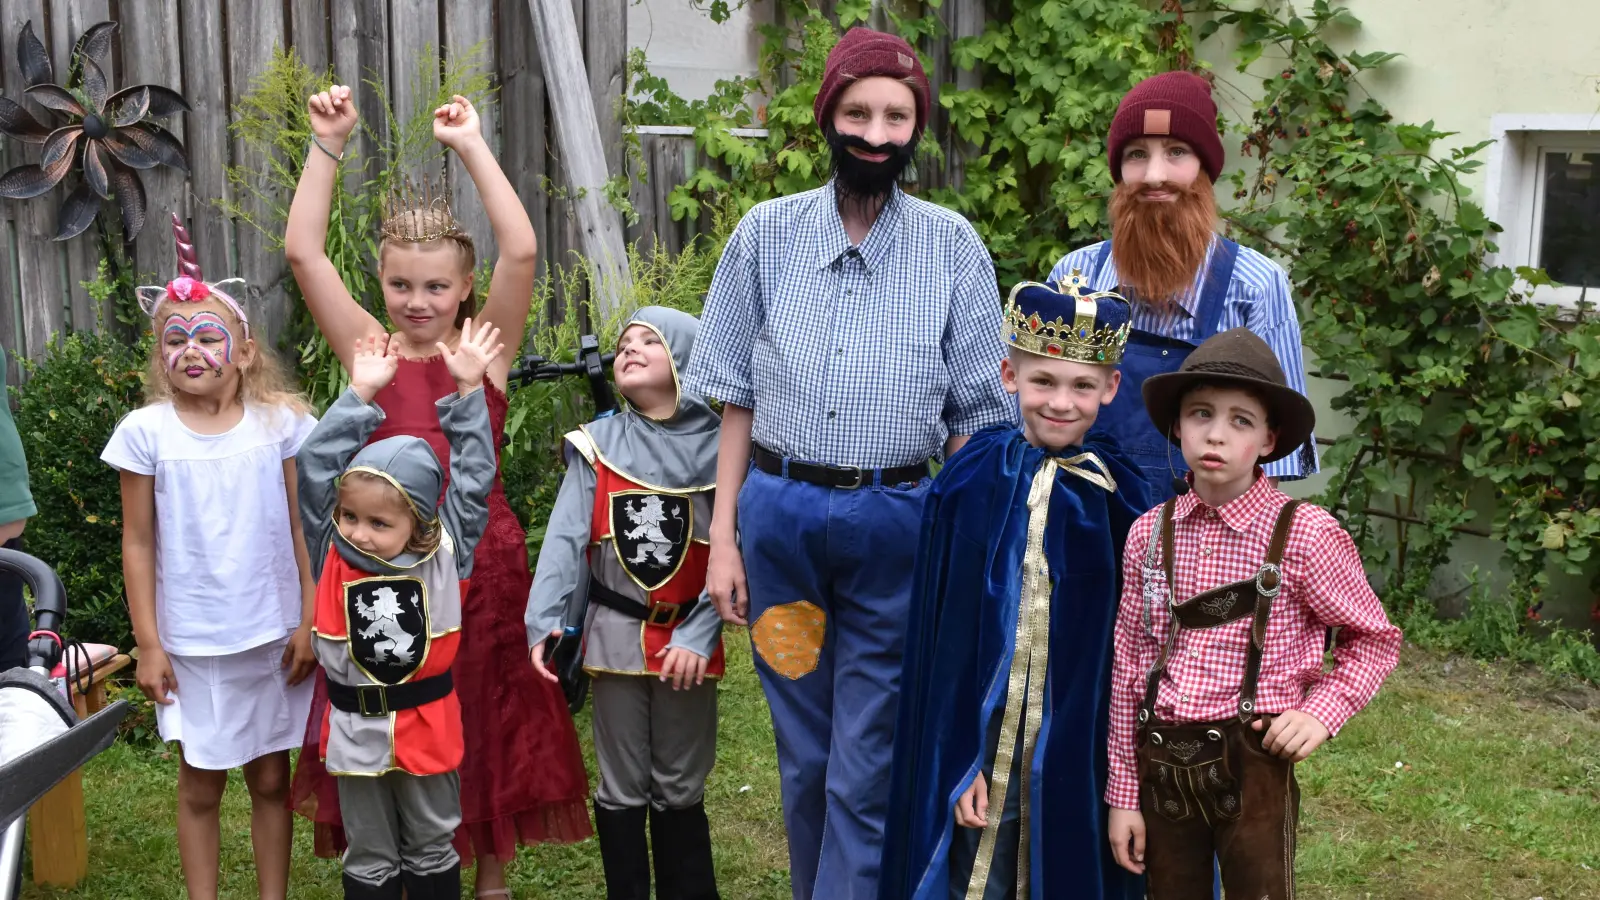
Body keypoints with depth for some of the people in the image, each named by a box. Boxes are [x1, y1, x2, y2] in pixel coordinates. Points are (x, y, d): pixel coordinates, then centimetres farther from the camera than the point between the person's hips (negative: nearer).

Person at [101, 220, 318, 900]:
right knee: (200, 787, 9)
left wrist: (308, 623, -1)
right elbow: (138, 543, 0)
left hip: (274, 636, 1)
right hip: (191, 643, 0)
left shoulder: (280, 423, -3)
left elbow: (301, 529, 1)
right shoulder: (145, 433, -4)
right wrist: (148, 644, -2)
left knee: (270, 780, 11)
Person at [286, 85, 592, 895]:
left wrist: (471, 146, -12)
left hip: (480, 560, 0)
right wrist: (327, 145, -10)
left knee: (488, 724, 14)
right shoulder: (369, 352, 1)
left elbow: (519, 251, -15)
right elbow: (303, 251, -7)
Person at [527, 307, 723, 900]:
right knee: (622, 791, 10)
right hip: (616, 635, 0)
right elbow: (565, 538, -9)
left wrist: (698, 635, -15)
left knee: (681, 791, 12)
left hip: (688, 640, 0)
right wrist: (544, 620, -19)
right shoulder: (597, 446, -2)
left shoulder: (717, 447, -4)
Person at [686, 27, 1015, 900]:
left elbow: (973, 414, 2)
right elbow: (738, 398, 7)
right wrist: (723, 534, 3)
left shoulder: (953, 246, -1)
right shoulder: (767, 234, 3)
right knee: (803, 754, 14)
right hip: (779, 513, 2)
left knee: (866, 769, 1)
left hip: (897, 522, -2)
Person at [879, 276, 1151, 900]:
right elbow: (946, 631, -5)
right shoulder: (971, 483, -5)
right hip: (984, 738, -1)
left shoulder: (1115, 496, -3)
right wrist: (959, 761, -9)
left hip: (1076, 746, 1)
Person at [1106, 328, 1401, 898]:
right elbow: (1129, 666, 4)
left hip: (1251, 766, -3)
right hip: (1159, 766, 3)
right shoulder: (1149, 534, 0)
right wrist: (1123, 794, 5)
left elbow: (1374, 638, 3)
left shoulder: (1304, 534, -10)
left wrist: (1321, 712, -13)